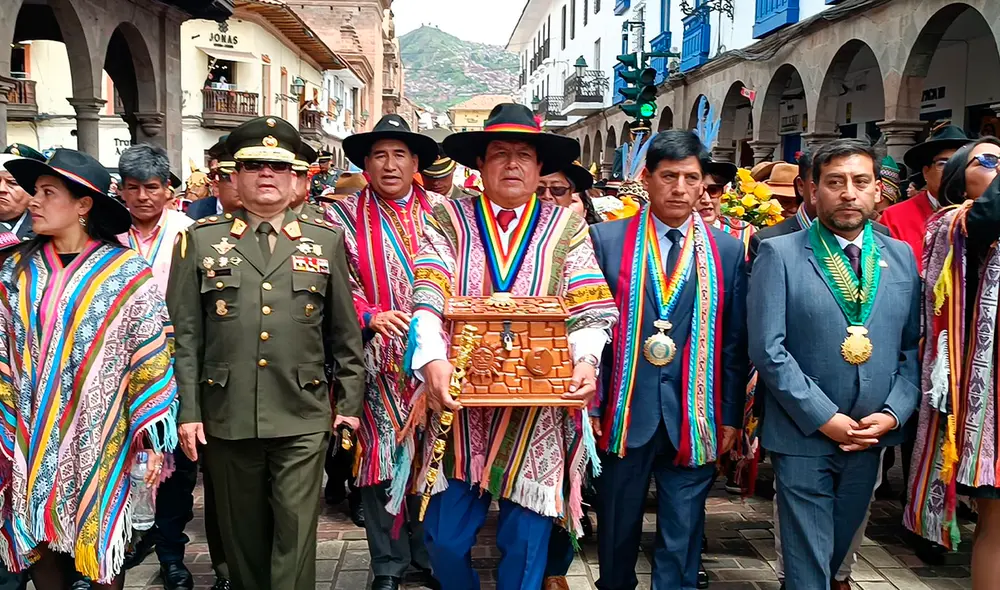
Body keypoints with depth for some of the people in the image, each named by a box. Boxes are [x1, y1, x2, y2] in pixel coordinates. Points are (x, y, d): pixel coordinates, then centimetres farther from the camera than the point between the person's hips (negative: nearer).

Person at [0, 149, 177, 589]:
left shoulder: (126, 273, -8)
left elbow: (152, 360, -8)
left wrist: (152, 440, -10)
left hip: (100, 445, -3)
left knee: (100, 549, 10)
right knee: (40, 547, 13)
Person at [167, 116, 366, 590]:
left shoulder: (326, 240, 7)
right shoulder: (201, 239, 6)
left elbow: (345, 332, 9)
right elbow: (184, 333, 4)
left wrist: (350, 402, 6)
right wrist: (188, 410, -1)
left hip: (304, 418, 0)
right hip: (227, 417, 1)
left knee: (296, 533, -2)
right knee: (242, 533, 13)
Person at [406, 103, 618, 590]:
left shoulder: (566, 229, 7)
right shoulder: (448, 221, 5)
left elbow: (590, 311, -2)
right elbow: (427, 299, -8)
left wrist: (585, 360, -22)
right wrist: (432, 360, -26)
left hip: (539, 411, 0)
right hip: (461, 406, 0)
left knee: (525, 544, 7)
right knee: (446, 540, 7)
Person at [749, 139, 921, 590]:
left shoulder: (901, 257, 6)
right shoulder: (780, 254, -8)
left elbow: (912, 346, 7)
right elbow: (768, 348, -13)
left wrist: (894, 413, -7)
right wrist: (824, 418, -15)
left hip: (871, 436, 5)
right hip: (803, 436, -4)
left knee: (838, 548, 21)